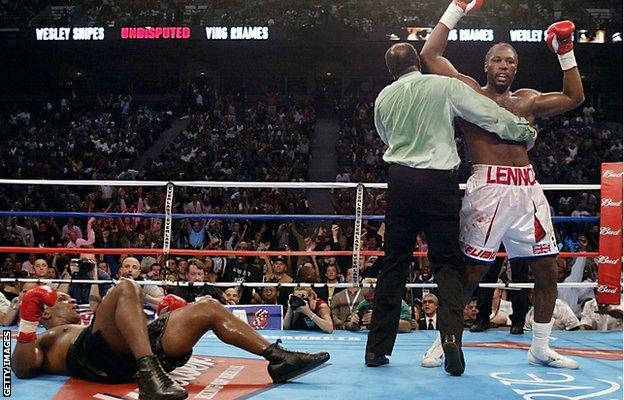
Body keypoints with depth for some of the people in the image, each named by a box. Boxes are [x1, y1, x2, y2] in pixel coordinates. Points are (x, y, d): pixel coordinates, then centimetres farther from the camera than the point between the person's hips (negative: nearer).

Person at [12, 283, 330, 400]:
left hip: (131, 358, 7)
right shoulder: (41, 341, 27)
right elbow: (23, 369, 3)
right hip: (96, 354, -7)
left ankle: (278, 358, -6)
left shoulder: (84, 327, 44)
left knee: (208, 307, 4)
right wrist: (26, 326, -5)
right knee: (127, 289, -29)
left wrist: (166, 321, 25)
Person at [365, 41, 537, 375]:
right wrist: (526, 131, 19)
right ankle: (451, 335, -15)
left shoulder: (383, 98, 10)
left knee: (394, 262, 9)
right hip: (439, 180, -3)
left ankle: (377, 348, 11)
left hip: (400, 180, 3)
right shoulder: (445, 86, 1)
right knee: (447, 262, 4)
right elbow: (489, 114, 6)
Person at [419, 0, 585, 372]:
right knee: (471, 271, -6)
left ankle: (541, 348, 21)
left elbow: (574, 97, 18)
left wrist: (566, 52, 11)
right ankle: (444, 340, 10)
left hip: (528, 189, 6)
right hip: (488, 189, -5)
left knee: (548, 270, 7)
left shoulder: (527, 100, 18)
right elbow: (430, 55, -1)